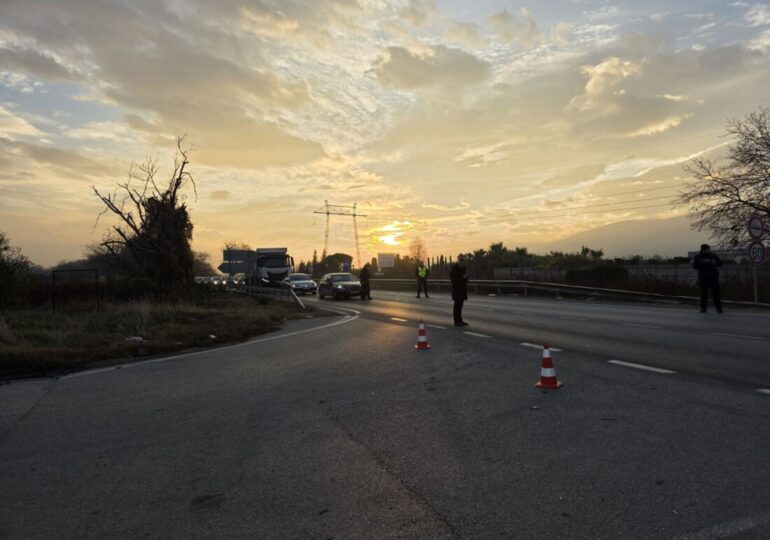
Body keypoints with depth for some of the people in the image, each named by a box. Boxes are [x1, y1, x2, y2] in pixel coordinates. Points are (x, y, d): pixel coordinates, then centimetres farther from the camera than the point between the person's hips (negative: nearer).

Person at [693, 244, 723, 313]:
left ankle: (719, 308, -1)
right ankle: (703, 308, 4)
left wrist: (715, 262, -12)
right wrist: (703, 262, -18)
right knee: (704, 293, -2)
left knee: (716, 292, -4)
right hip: (703, 278, -1)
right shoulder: (697, 257, 4)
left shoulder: (714, 256, 11)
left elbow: (720, 263, 9)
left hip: (713, 277, 1)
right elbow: (695, 266, -7)